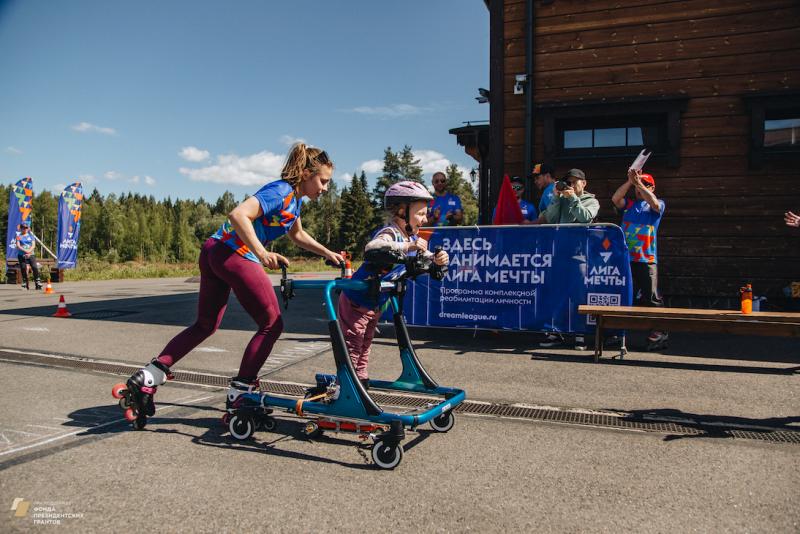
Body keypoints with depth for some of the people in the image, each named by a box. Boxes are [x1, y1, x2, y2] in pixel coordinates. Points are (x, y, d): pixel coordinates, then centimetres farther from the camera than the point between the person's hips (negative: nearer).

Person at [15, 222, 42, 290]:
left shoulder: (30, 235, 12)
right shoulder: (19, 236, 7)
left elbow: (33, 245, 3)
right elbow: (18, 246, -4)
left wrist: (29, 251, -15)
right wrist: (25, 250, -20)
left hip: (31, 254, 0)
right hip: (21, 255, 0)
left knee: (35, 267, -13)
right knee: (23, 268, -4)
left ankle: (37, 282, -9)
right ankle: (25, 281, 10)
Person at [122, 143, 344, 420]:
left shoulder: (294, 197, 18)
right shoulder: (281, 191, -12)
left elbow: (297, 235, 34)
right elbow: (238, 215, -25)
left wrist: (328, 254, 28)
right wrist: (262, 253, -28)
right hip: (236, 255, -10)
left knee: (205, 325, 18)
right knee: (272, 324, 1)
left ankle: (147, 377, 15)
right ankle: (239, 392, 5)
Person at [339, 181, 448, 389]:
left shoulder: (412, 238, 4)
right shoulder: (390, 233, -26)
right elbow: (371, 247, -47)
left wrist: (437, 259, -14)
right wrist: (407, 246, -53)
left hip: (375, 304, 9)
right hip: (356, 301, -9)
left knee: (365, 343, 20)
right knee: (352, 343, 0)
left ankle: (361, 379, 33)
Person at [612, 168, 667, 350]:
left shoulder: (658, 205, 9)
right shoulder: (629, 204, 17)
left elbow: (654, 203, -15)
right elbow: (615, 199, -3)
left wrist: (638, 182, -19)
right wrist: (629, 182, -13)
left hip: (646, 259, -4)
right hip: (625, 258, 4)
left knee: (650, 298, -6)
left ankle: (659, 333, 1)